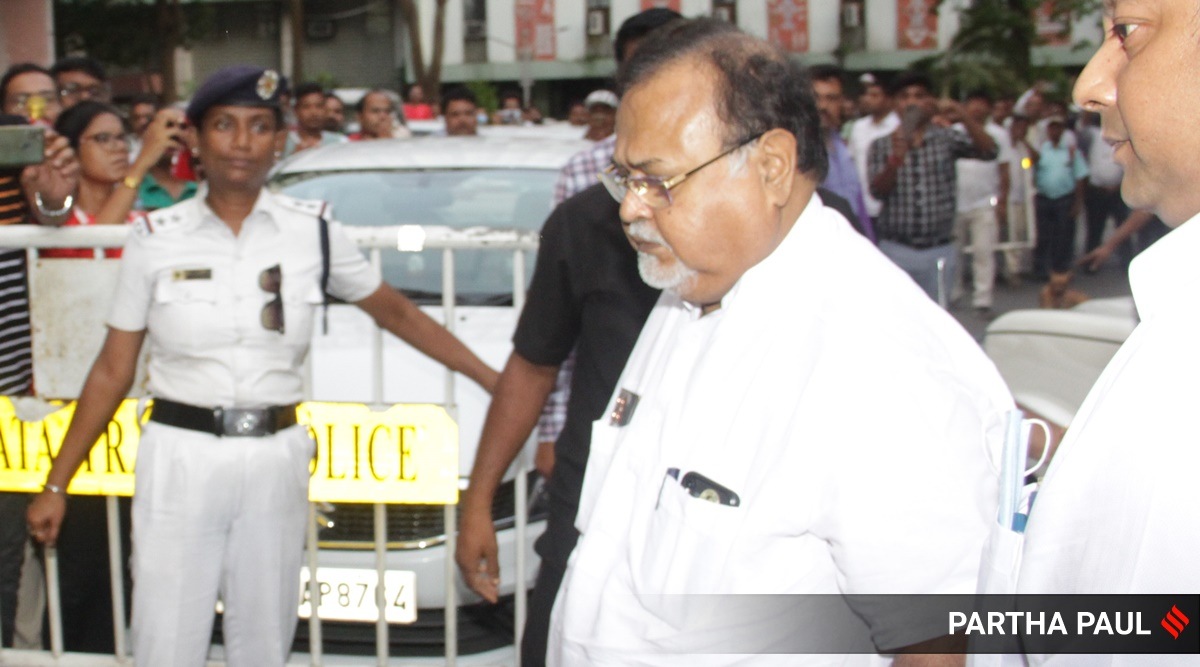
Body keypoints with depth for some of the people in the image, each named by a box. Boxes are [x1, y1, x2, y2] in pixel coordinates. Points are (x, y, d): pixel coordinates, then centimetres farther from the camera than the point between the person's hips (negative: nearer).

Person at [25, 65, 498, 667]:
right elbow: (112, 371, 3)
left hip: (275, 462, 1)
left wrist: (492, 379, 9)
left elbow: (395, 313, 13)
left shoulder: (311, 230, 2)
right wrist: (56, 485, 1)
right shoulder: (157, 238, 0)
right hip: (180, 459, -1)